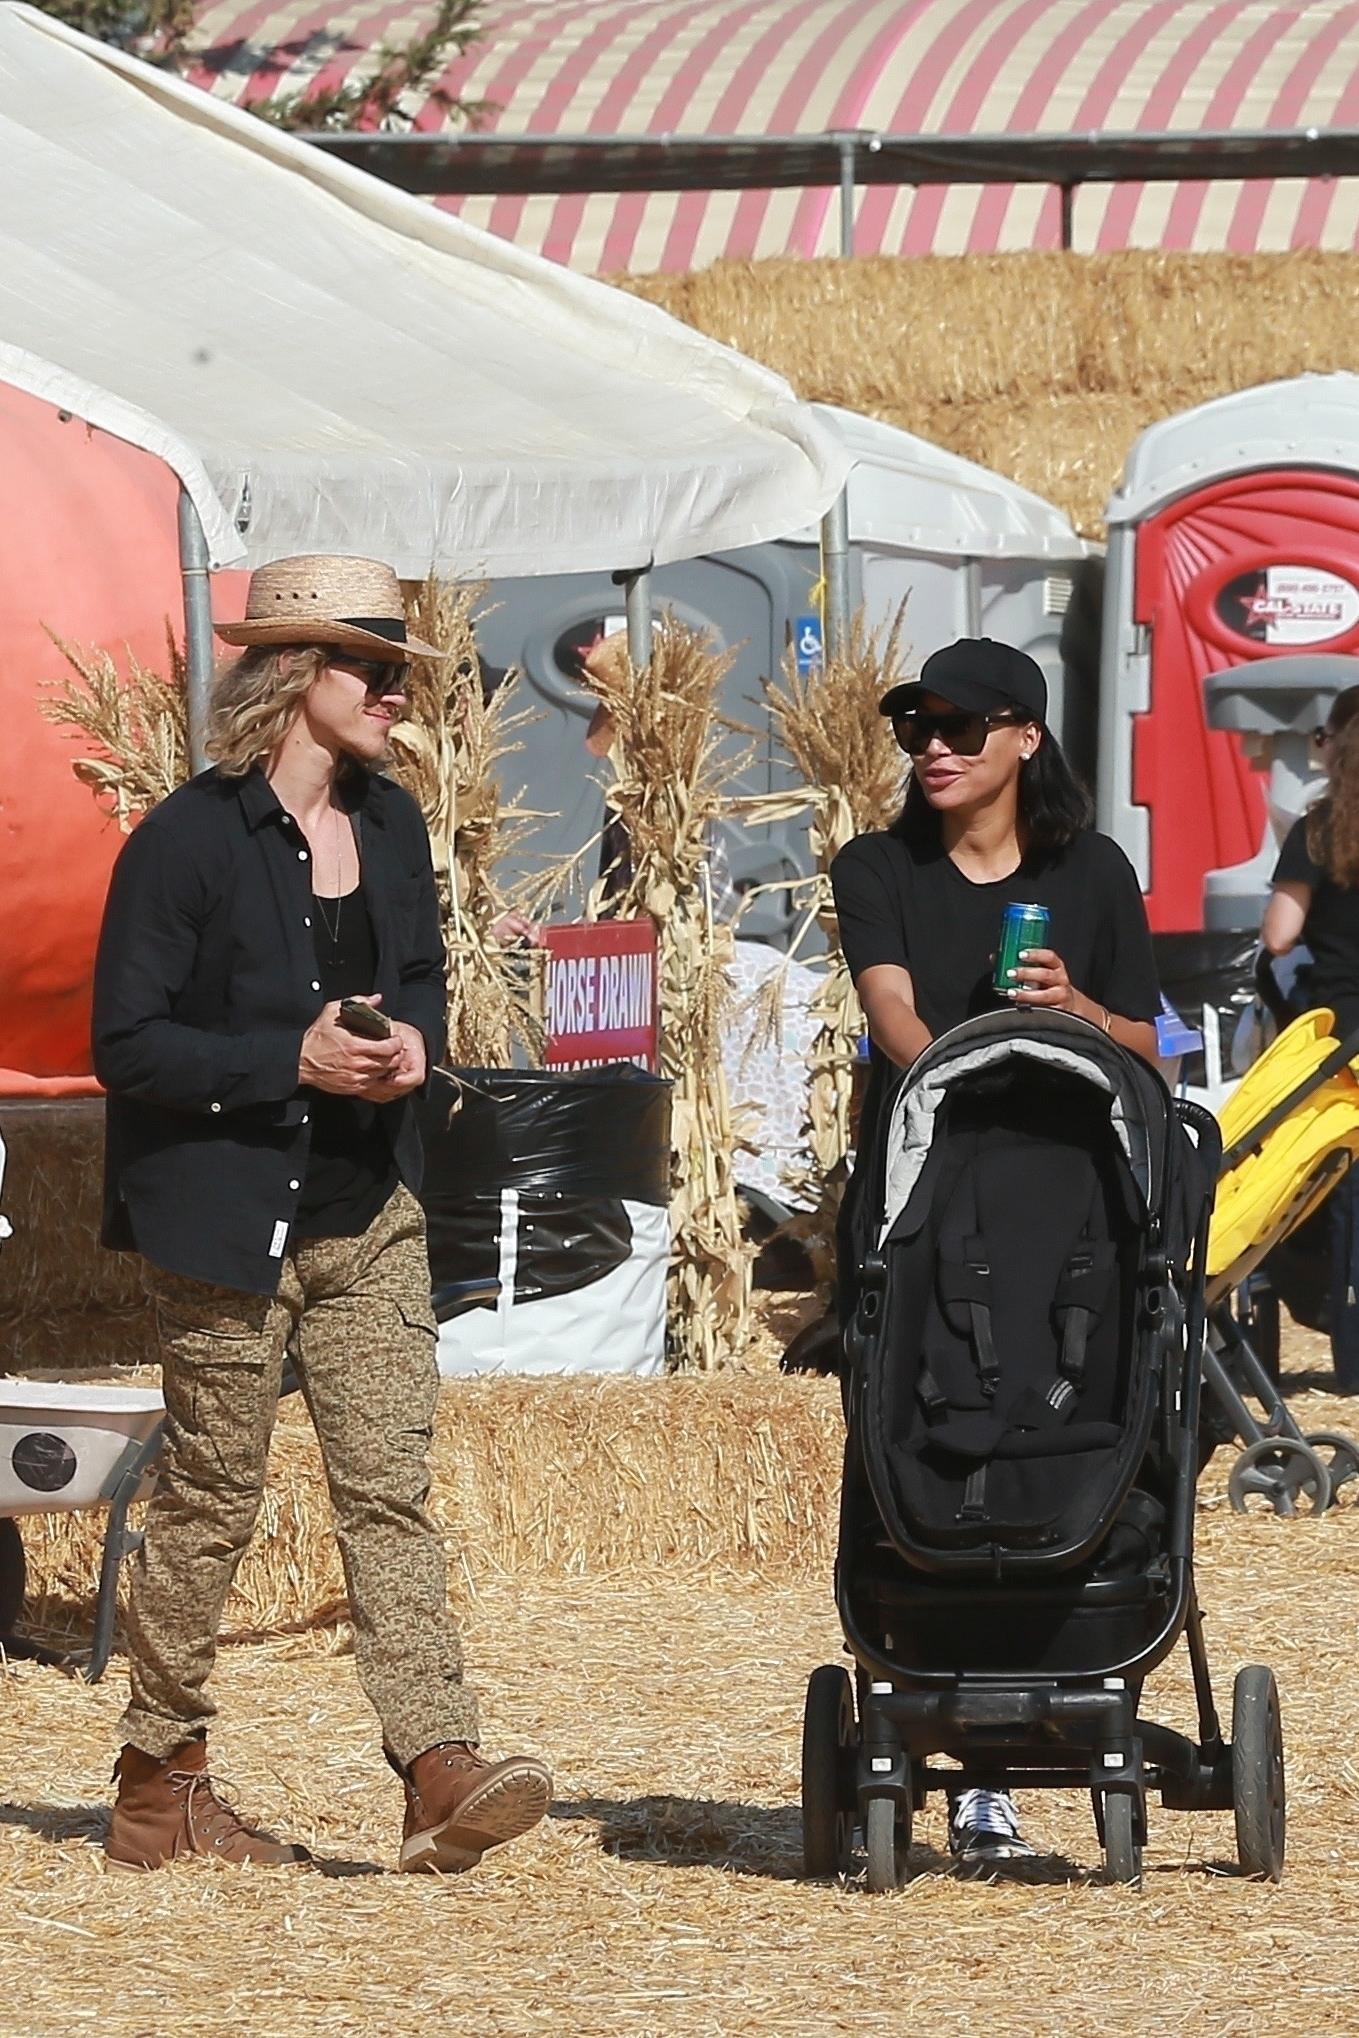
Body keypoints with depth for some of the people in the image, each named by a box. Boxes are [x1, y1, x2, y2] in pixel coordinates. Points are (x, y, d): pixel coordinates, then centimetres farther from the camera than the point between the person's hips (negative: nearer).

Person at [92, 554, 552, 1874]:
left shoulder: (390, 825, 9)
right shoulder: (190, 839, -11)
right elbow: (128, 1045, -12)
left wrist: (413, 1042, -1)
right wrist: (292, 1061, -22)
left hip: (369, 1216, 5)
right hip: (226, 1218, -5)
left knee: (392, 1489, -5)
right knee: (209, 1503, 3)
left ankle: (439, 1768, -14)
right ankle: (157, 1785, 15)